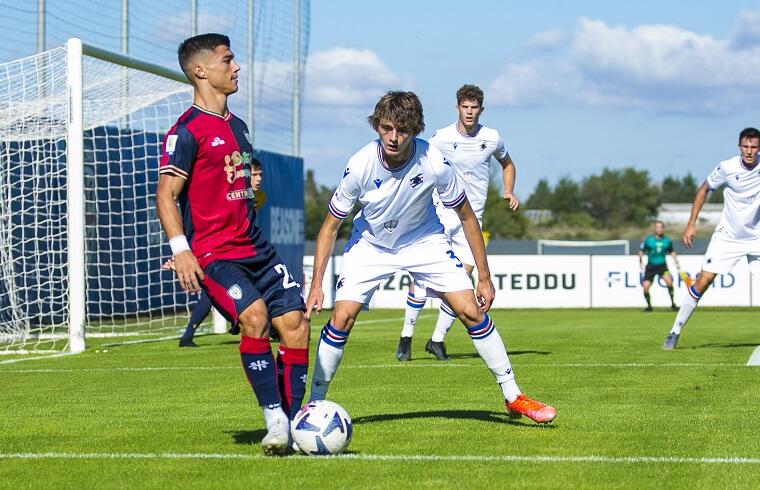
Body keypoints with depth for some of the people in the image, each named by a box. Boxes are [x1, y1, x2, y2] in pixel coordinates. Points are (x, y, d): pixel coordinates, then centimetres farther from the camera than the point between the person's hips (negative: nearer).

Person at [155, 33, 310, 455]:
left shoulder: (236, 125, 18)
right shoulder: (187, 130, -8)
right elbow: (166, 193, -14)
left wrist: (256, 188, 15)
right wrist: (181, 249, -24)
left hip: (255, 248, 8)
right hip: (212, 254, -8)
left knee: (295, 322, -3)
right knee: (254, 316, -27)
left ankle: (295, 424, 4)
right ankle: (275, 422, -21)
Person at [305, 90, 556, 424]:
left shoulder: (434, 162, -26)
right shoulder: (360, 166, -27)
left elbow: (466, 216, -11)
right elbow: (330, 226, -14)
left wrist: (484, 277, -10)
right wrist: (316, 286, -19)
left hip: (424, 242, 0)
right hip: (370, 244, 0)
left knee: (472, 312, -9)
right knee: (341, 318, -16)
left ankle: (513, 397, 5)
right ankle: (314, 404, -1)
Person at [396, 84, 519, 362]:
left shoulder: (491, 138, 2)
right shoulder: (441, 139, -6)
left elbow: (507, 163, 22)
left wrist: (508, 192, 6)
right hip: (441, 211, -2)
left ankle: (437, 340, 7)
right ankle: (406, 337, -5)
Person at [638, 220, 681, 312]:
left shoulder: (667, 240, 0)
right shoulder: (648, 240, -7)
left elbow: (672, 252, 16)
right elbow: (641, 251, 4)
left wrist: (676, 262, 8)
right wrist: (641, 261, -7)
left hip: (662, 265, 0)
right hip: (651, 266, 0)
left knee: (669, 281, -25)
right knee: (645, 287, -11)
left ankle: (673, 304, -11)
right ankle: (649, 305, 15)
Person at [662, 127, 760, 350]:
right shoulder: (727, 168, -14)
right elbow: (704, 189, 2)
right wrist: (691, 223, -1)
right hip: (727, 237, -1)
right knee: (703, 281, -7)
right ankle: (675, 331, 4)